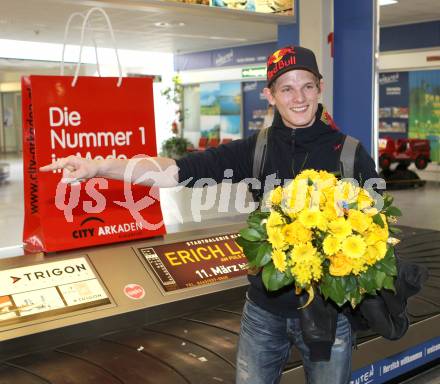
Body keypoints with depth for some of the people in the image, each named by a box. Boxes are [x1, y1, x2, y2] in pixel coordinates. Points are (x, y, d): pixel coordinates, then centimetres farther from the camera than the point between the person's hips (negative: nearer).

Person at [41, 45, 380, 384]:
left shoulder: (349, 153, -8)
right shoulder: (257, 149, -4)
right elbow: (183, 170, -14)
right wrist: (100, 167, -24)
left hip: (329, 309, -1)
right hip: (265, 308, 2)